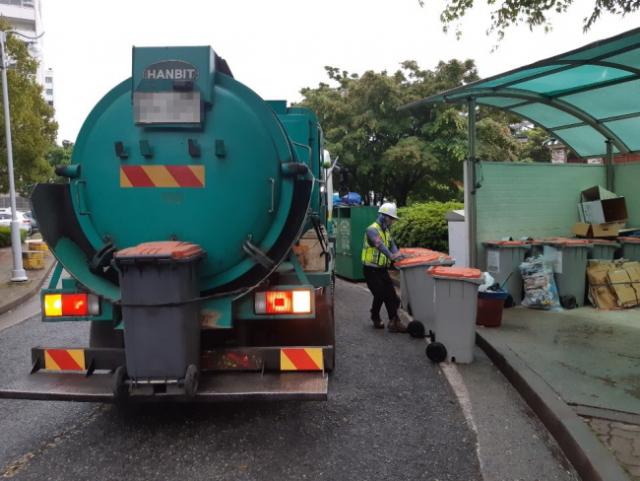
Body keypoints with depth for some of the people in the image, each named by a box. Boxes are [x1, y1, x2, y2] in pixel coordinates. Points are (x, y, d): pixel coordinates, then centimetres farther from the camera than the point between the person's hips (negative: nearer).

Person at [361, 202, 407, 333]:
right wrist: (391, 255, -48)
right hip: (371, 269, -8)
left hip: (383, 269, 8)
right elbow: (380, 245, -33)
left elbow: (392, 244, 1)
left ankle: (394, 322, 9)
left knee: (390, 295, 3)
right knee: (379, 295, -6)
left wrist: (397, 254, -21)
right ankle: (376, 319, 11)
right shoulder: (372, 229, -16)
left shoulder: (387, 230, 13)